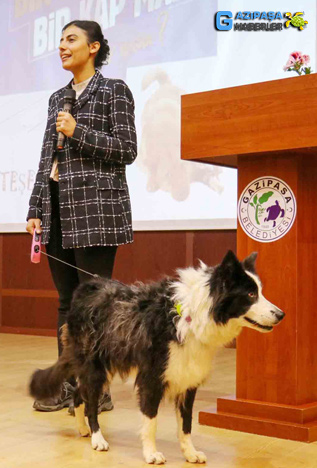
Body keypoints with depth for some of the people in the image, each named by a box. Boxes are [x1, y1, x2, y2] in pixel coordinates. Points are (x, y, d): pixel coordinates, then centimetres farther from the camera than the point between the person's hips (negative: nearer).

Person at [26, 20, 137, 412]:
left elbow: (127, 151, -6)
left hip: (95, 208, -6)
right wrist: (36, 210, 12)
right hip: (58, 211, 7)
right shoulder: (58, 97, 20)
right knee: (66, 302, 8)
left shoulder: (113, 91, 2)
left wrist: (79, 132, -13)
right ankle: (68, 385, 16)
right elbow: (47, 157, 18)